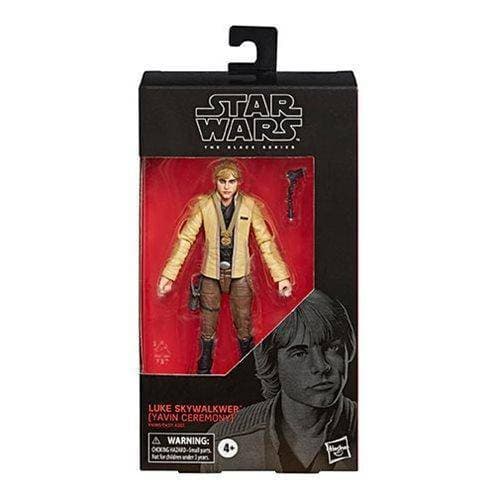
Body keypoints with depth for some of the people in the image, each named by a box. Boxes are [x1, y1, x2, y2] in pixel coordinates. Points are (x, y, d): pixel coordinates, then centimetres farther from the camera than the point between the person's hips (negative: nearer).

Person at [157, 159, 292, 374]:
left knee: (244, 325, 9)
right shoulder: (203, 205, -7)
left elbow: (266, 241, -4)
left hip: (240, 274, 0)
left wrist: (281, 276, -10)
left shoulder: (250, 205, -6)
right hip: (211, 274, 0)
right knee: (208, 325, 12)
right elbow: (185, 239, -7)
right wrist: (168, 274, -13)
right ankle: (204, 367, 31)